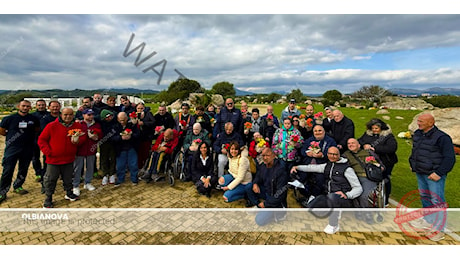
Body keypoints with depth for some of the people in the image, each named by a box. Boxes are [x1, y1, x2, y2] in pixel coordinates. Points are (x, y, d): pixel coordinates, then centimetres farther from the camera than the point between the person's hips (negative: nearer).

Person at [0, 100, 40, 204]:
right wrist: (12, 135, 3)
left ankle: (17, 186, 31)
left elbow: (37, 130, 18)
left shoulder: (33, 119, 2)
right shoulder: (9, 118, -3)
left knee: (23, 170, 13)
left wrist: (29, 135, 8)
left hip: (27, 149, 2)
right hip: (12, 148, -2)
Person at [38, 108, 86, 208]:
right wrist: (47, 152, -13)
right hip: (53, 159, -3)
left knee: (68, 178, 19)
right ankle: (48, 199, 25)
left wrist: (78, 140, -13)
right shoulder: (52, 126, -10)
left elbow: (84, 136, 9)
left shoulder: (77, 126, 0)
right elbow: (41, 140, -4)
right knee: (50, 180, 8)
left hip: (69, 159, 3)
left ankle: (69, 193, 38)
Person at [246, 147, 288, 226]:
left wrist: (265, 203, -20)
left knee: (259, 221, -15)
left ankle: (279, 211, 5)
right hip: (266, 191, 7)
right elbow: (258, 177, 14)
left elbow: (281, 193, -26)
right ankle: (258, 206, 6)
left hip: (276, 198, -7)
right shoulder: (263, 166, -5)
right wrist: (255, 184, -12)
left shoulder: (280, 170, -28)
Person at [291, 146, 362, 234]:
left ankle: (334, 226, -16)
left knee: (331, 196, -39)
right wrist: (297, 167, 4)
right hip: (329, 198, 6)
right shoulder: (327, 166, 13)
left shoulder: (347, 169, -5)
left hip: (343, 200, -6)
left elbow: (358, 188, -7)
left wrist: (346, 195, -25)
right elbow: (313, 167, 17)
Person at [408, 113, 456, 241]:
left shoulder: (442, 137, -17)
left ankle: (439, 229, 11)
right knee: (424, 197, 19)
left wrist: (439, 173, -21)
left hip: (434, 175, -7)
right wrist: (412, 164, 16)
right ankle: (428, 220, 36)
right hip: (420, 173, 8)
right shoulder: (417, 134, 5)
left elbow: (449, 158, -17)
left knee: (437, 201, -1)